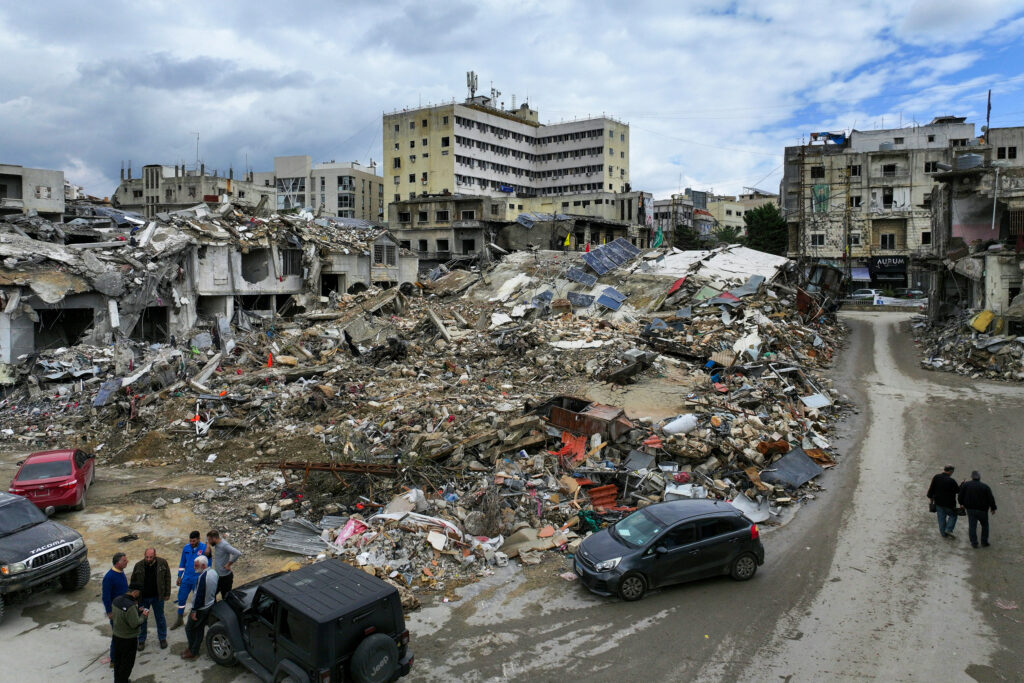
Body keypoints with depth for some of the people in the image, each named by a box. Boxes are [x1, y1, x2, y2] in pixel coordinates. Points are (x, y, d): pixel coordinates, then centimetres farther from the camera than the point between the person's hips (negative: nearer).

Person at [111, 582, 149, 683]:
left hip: (116, 636, 8)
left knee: (117, 659, 25)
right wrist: (143, 616, -12)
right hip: (128, 639, -8)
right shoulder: (130, 606, -32)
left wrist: (137, 610, 4)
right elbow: (135, 624, -28)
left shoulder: (116, 600, -5)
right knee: (127, 663, 11)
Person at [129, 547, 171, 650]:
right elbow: (133, 581, 1)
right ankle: (141, 640, 31)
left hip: (157, 597, 0)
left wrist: (167, 594, -2)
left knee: (160, 618, 12)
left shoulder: (162, 563, -11)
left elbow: (167, 578, -3)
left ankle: (162, 639, 28)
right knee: (142, 619, 13)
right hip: (143, 597, 1)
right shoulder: (138, 566, -11)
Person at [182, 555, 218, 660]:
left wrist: (194, 611, -18)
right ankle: (195, 650, 29)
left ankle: (192, 652, 17)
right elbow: (215, 590, 12)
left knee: (189, 628, 9)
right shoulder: (214, 572, 1)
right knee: (200, 628, 19)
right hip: (210, 606, 8)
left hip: (201, 608, -8)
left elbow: (199, 595, -25)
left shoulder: (202, 577, -27)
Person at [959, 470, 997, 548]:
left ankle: (974, 543, 7)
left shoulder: (965, 485, -6)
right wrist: (993, 508, 6)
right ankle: (984, 542, 18)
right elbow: (991, 499, -7)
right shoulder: (985, 487, -8)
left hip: (970, 509, 1)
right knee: (985, 525, 17)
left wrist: (961, 504, 12)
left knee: (972, 526, 6)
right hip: (982, 510, -1)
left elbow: (960, 496, -4)